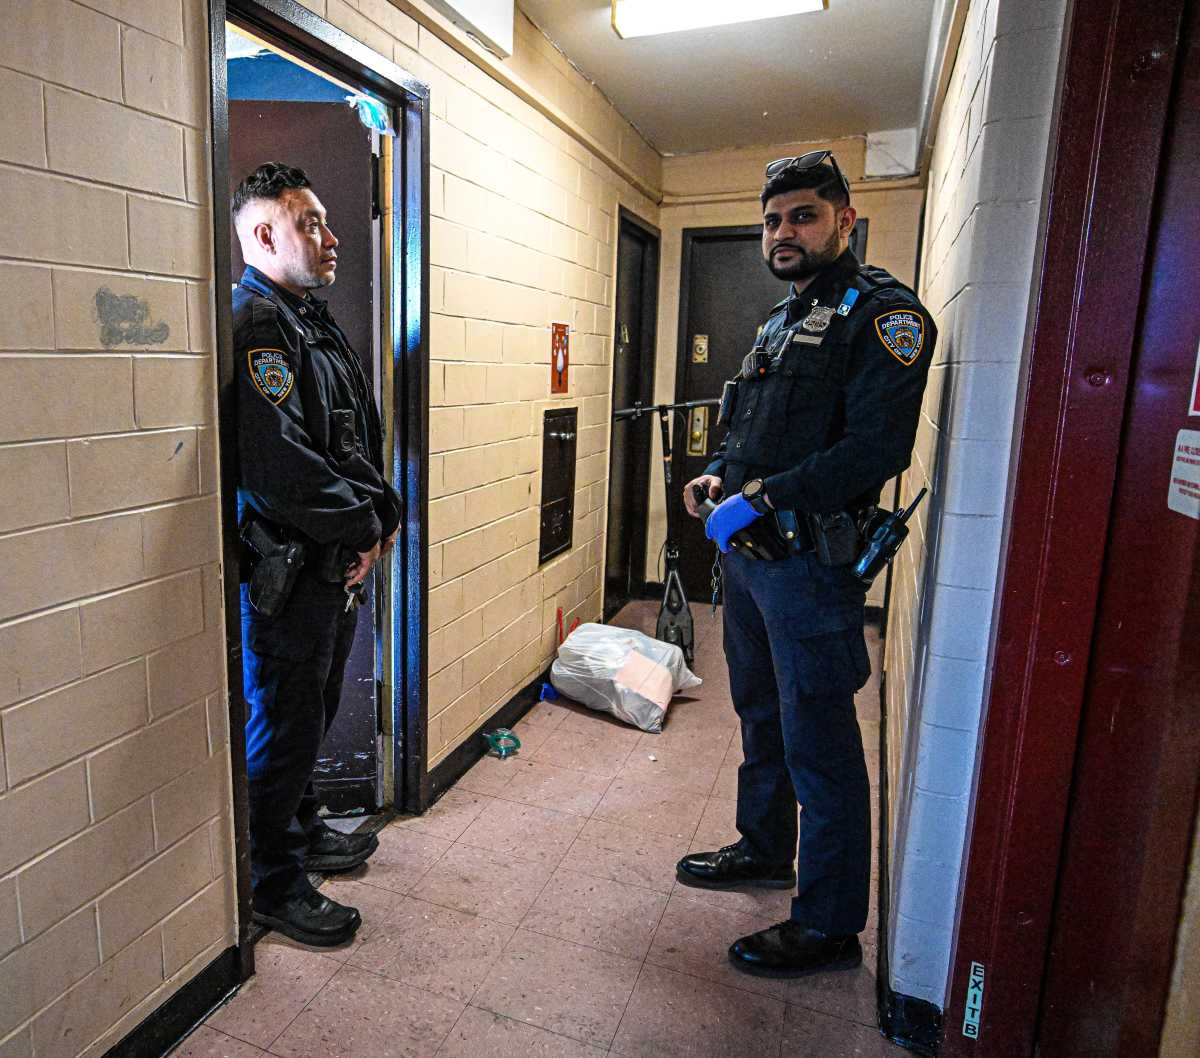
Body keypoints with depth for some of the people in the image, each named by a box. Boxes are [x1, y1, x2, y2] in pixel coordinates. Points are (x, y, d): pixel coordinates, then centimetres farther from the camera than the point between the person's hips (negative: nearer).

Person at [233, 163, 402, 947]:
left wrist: (382, 512, 1)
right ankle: (274, 885, 23)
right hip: (284, 573, -10)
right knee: (281, 729, 5)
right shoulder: (253, 324, -16)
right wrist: (358, 526, -16)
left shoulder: (318, 324, 16)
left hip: (337, 566, 10)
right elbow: (277, 461, -26)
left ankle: (302, 834, 43)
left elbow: (364, 437, 17)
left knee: (312, 714, 23)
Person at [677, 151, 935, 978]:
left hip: (810, 561, -9)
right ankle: (766, 852, 42)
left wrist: (761, 498, -23)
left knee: (818, 743, 0)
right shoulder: (782, 320, 18)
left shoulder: (882, 313, -10)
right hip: (748, 552, 9)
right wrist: (716, 477, 6)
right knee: (762, 716, 21)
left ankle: (831, 926, 17)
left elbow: (876, 446, -22)